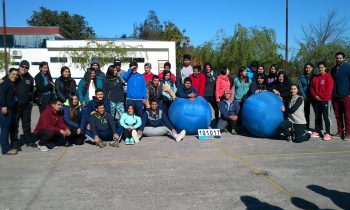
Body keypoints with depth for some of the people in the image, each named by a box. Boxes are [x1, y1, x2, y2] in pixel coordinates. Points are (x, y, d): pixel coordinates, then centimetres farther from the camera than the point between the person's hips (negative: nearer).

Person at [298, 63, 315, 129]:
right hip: (305, 97, 1)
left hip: (313, 97, -1)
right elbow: (300, 87, 5)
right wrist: (304, 96, -5)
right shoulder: (302, 77, 9)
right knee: (306, 112, 2)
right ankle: (306, 127, 9)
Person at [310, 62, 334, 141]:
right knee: (317, 117, 10)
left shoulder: (328, 77, -4)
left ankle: (328, 133, -2)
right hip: (316, 100, 5)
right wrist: (315, 96, -3)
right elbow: (312, 88, 12)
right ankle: (317, 131, 18)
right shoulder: (315, 77, 12)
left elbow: (329, 89, -10)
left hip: (325, 100, -5)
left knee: (326, 117, -5)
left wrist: (322, 97, -11)